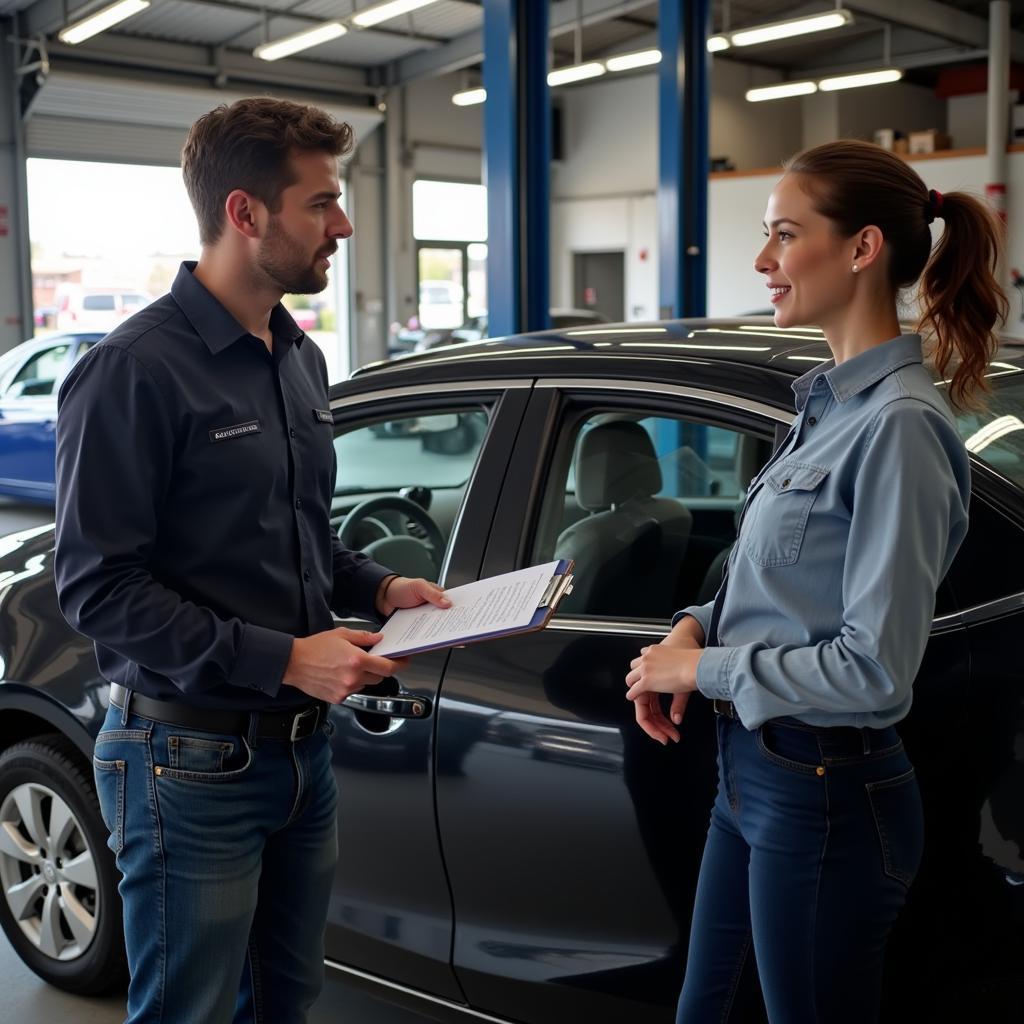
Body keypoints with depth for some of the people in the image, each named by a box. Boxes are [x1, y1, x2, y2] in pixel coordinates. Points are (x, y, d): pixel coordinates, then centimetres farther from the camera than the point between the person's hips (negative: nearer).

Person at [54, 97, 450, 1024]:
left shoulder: (300, 358, 10)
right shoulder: (138, 370, -16)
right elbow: (99, 588, -19)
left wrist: (378, 588, 2)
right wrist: (283, 659, -22)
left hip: (303, 744, 8)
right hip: (190, 762, -7)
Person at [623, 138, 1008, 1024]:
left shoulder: (899, 424, -20)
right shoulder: (830, 401, 7)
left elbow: (875, 668, -22)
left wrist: (705, 667, -13)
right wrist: (699, 626, 0)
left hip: (824, 799, -9)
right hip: (754, 774, 9)